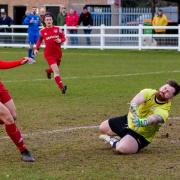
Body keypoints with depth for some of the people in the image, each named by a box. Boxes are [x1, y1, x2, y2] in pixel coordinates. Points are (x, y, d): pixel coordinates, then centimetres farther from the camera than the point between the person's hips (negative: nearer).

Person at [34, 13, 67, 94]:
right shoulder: (42, 31, 0)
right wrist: (36, 49, 2)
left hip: (58, 52, 3)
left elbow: (63, 38, 5)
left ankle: (49, 71, 57)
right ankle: (62, 87, -20)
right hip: (49, 53, -3)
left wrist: (60, 40, -17)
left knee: (55, 69, 21)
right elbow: (40, 40, 14)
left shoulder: (57, 29, -1)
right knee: (56, 71, -16)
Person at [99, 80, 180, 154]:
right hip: (129, 120, 5)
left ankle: (112, 141, 2)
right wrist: (134, 115, -58)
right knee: (103, 128, 13)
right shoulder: (149, 92, -17)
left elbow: (153, 118, -49)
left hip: (140, 135, -5)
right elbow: (134, 102, -36)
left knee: (122, 148, -31)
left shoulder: (164, 111, -28)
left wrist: (143, 122, -72)